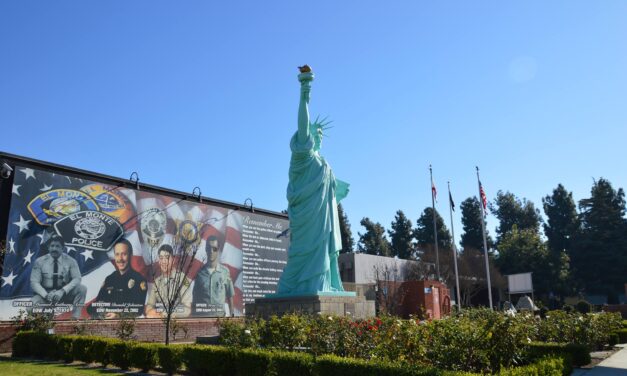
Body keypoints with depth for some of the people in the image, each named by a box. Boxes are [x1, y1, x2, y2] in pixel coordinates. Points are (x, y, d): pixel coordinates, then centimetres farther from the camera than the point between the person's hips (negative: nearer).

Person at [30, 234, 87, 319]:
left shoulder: (70, 261, -4)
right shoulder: (39, 262, -3)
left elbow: (76, 279, -13)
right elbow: (34, 282, -8)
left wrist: (62, 291, -30)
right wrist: (46, 295, -25)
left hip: (65, 294, 0)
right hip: (45, 294, 0)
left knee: (82, 289, -27)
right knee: (31, 306, -30)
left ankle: (75, 318, -21)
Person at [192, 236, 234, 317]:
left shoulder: (225, 272, 0)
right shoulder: (199, 271, 2)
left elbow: (230, 297, 7)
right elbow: (194, 298, 7)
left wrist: (231, 315, 5)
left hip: (219, 315, 0)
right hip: (201, 315, 0)